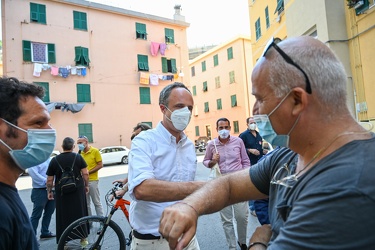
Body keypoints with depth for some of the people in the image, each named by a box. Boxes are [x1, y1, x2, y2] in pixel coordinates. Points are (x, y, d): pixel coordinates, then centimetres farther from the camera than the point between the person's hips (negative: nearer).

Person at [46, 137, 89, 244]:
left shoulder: (54, 160, 0)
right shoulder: (78, 157, -3)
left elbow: (49, 180, 3)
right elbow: (85, 173, -6)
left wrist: (49, 192, 15)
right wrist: (86, 185, 7)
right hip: (78, 190, 0)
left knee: (63, 216, 10)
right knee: (80, 214, 12)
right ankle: (83, 238, 22)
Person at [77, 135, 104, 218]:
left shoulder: (95, 151, -8)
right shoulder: (80, 153, 7)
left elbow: (100, 165, -9)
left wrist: (88, 172, -15)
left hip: (92, 180, -5)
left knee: (97, 202, 3)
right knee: (86, 203, 14)